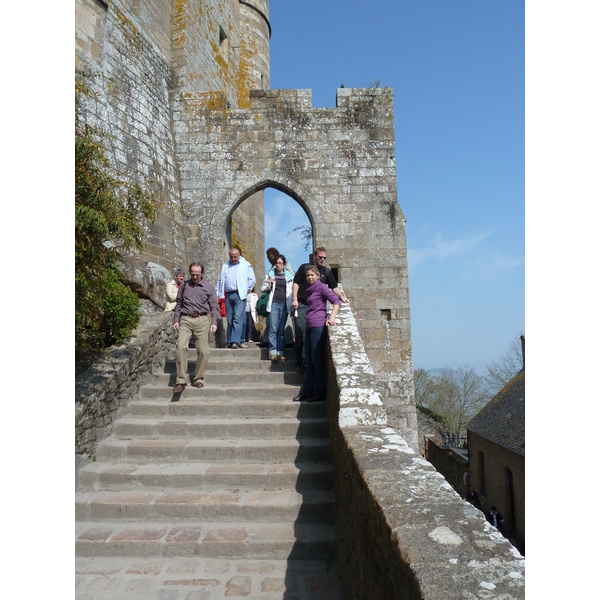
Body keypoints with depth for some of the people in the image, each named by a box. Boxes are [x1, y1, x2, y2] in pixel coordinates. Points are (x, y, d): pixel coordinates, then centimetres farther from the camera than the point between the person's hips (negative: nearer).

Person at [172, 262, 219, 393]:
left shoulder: (209, 287, 8)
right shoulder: (184, 285, 13)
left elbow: (214, 306, 7)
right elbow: (179, 304, 18)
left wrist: (214, 322, -4)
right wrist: (176, 320, 10)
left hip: (202, 320, -1)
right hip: (186, 320, 1)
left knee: (203, 350, -4)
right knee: (181, 346, -16)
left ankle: (198, 378, 14)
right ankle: (181, 380, -11)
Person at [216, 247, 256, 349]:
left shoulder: (246, 265, 6)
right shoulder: (225, 266, 20)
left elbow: (252, 279, 4)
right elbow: (220, 280, 22)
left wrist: (247, 290, -2)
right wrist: (218, 293, 12)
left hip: (239, 295, -4)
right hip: (228, 295, 5)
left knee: (238, 318, -13)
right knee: (229, 320, 6)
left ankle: (235, 341, -19)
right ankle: (229, 342, 12)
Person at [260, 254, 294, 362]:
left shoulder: (289, 276, 12)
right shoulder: (270, 275, 11)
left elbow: (293, 290, 15)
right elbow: (262, 288, 16)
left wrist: (293, 302, 1)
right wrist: (269, 285, -4)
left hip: (284, 305, 1)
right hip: (274, 304, -1)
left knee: (281, 330, 4)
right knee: (273, 329, -8)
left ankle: (280, 352, 8)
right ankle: (273, 352, -8)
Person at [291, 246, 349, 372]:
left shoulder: (326, 272, 17)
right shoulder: (304, 267, 10)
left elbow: (334, 286, 14)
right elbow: (296, 283, 6)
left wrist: (341, 296, -2)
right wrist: (294, 299, -5)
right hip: (302, 305, -2)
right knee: (301, 335, -4)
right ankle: (300, 363, 3)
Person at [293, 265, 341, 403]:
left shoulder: (321, 287, -2)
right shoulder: (310, 290, 21)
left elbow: (336, 301, -12)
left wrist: (331, 318, -21)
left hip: (318, 326, -8)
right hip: (309, 327, 8)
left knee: (317, 359, -5)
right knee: (309, 361, 9)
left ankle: (319, 392, 3)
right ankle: (306, 392, 14)